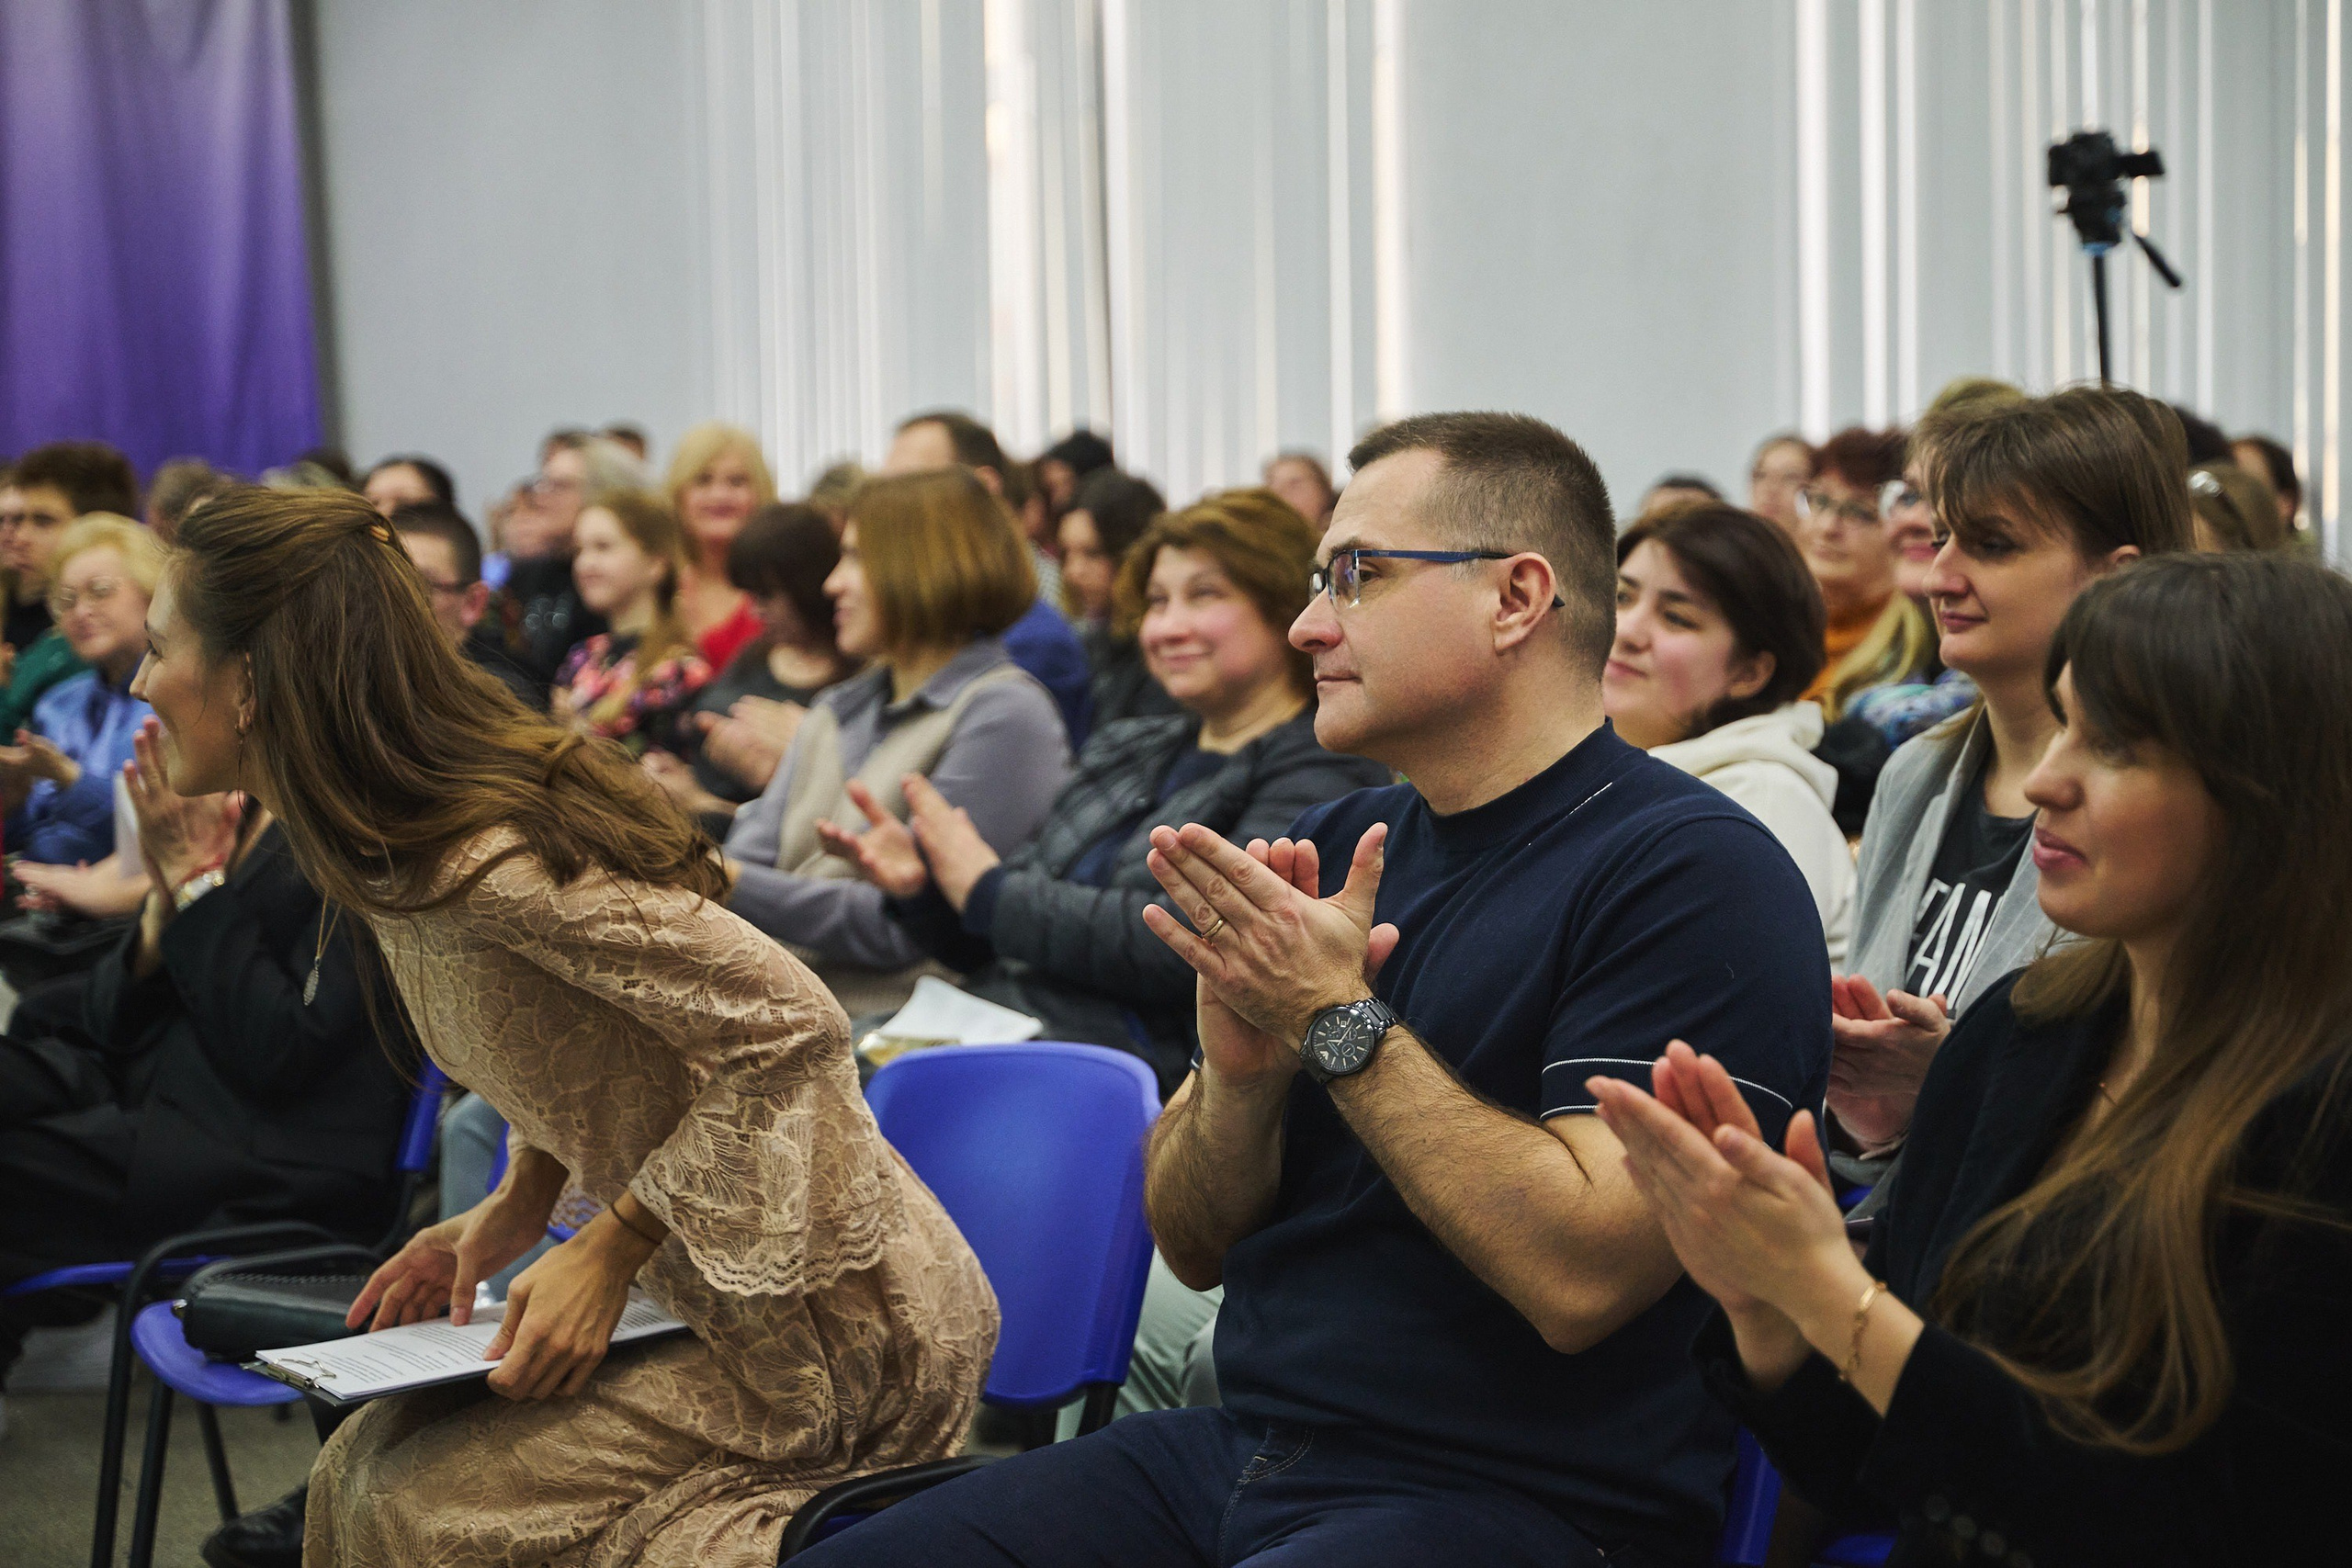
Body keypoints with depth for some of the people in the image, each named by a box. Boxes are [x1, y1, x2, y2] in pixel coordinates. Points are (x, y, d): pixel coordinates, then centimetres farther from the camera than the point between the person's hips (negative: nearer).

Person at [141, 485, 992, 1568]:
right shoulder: (389, 854, 4)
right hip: (716, 1301, 9)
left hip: (825, 1323, -9)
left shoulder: (489, 867, -26)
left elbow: (790, 1028, -25)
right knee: (364, 1468, 5)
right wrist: (518, 1205, 2)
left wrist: (610, 1251, -20)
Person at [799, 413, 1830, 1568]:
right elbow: (1195, 1245, 12)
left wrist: (1341, 1021, -16)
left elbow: (1581, 1277, -21)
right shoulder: (1335, 847, 13)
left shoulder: (1696, 870, -10)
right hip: (1243, 1451, 7)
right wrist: (1241, 1066, -8)